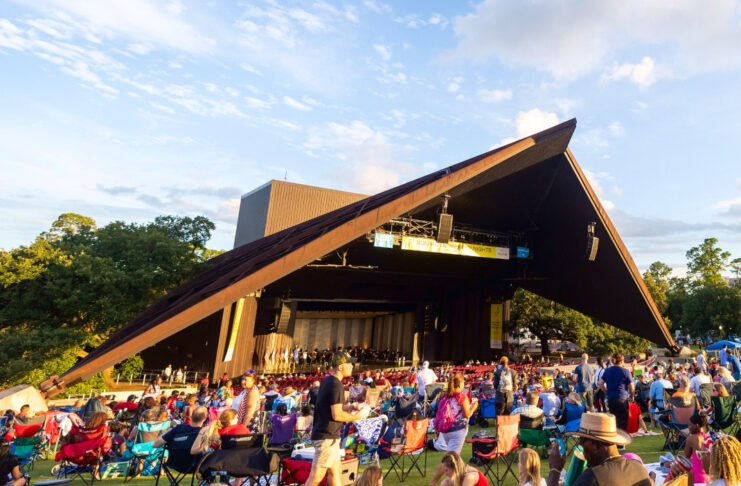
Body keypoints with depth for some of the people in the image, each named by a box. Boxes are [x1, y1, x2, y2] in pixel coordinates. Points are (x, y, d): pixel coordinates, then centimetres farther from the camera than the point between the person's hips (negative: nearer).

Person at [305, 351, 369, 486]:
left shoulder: (327, 381, 10)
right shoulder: (336, 385, -20)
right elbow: (337, 415, -23)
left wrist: (349, 406, 11)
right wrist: (358, 415, -11)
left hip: (328, 435, 10)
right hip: (327, 436, -10)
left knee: (336, 471, 17)